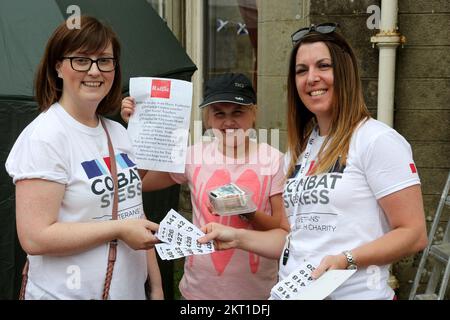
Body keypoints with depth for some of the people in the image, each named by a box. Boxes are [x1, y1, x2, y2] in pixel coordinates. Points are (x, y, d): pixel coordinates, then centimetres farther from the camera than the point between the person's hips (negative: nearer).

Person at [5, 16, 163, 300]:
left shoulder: (118, 133, 5)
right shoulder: (44, 137, -17)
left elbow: (133, 212, 10)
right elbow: (35, 238, -21)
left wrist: (156, 286, 9)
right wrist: (118, 229, -20)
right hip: (67, 292, -6)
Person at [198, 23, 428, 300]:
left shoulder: (378, 140, -12)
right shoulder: (299, 148, 9)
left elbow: (414, 235, -14)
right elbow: (297, 236, 12)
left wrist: (346, 259, -24)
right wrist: (237, 238, 1)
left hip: (354, 293, -6)